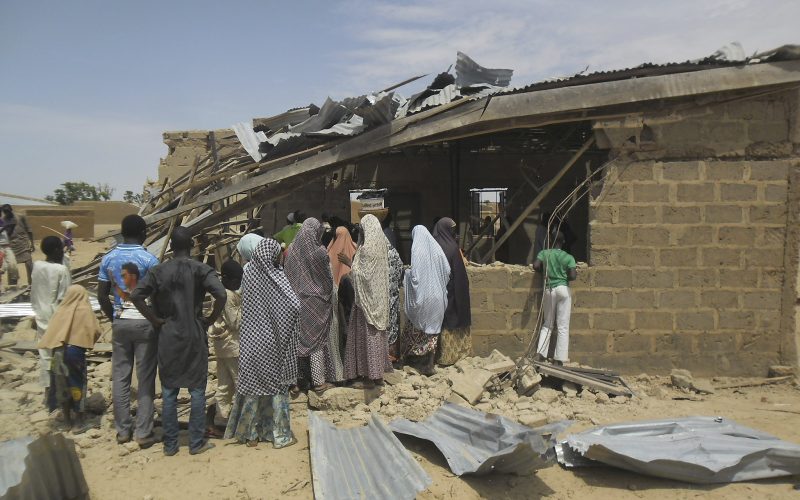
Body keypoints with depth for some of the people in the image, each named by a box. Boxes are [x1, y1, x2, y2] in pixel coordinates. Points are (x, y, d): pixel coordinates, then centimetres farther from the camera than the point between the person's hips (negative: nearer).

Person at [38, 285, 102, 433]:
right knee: (77, 385, 6)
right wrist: (87, 340, 8)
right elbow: (96, 331, -11)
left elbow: (50, 334, 1)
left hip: (59, 352, 4)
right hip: (76, 351, -3)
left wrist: (56, 344, 13)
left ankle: (67, 421, 22)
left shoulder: (61, 310, 1)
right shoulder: (85, 310, -8)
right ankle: (79, 423, 9)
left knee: (62, 386, 13)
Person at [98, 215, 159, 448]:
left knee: (120, 378, 11)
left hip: (120, 322, 4)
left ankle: (123, 430, 19)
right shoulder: (149, 259, -11)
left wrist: (114, 319, 16)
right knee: (145, 379, 3)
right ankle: (143, 433, 7)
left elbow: (102, 296, 4)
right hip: (145, 322, -4)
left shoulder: (108, 258, 3)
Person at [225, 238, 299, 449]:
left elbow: (245, 304, 5)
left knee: (252, 384, 13)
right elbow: (295, 306, -19)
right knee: (277, 386, 8)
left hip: (251, 340, 3)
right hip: (274, 342, -3)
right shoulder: (276, 277, -15)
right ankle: (281, 435, 15)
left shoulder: (248, 273, -5)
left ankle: (250, 433, 23)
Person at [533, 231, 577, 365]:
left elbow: (535, 265, -11)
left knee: (547, 324, 15)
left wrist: (544, 271, 9)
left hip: (548, 290, 3)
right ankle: (560, 358, 2)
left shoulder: (544, 253, 2)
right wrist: (576, 274, 11)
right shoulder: (568, 257, -4)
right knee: (563, 326, 3)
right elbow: (572, 276, -12)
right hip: (563, 289, -3)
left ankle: (541, 353, 4)